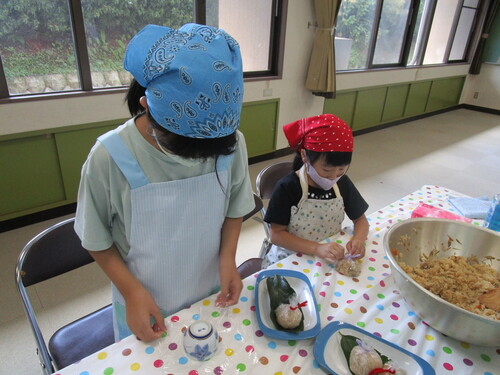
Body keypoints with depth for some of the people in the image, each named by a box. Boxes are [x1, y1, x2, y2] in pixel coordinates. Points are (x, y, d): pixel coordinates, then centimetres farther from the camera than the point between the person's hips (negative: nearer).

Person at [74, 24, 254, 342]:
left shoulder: (232, 143, -19)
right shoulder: (109, 157, -25)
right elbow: (97, 239, -11)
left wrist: (227, 258, -15)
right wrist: (131, 291, -17)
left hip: (212, 295, 2)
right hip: (144, 305, -1)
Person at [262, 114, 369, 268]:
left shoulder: (342, 183, -6)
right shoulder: (287, 188, -20)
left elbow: (361, 220, 5)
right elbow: (276, 234, -18)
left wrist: (358, 240, -18)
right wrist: (317, 248, -29)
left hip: (332, 259, 3)